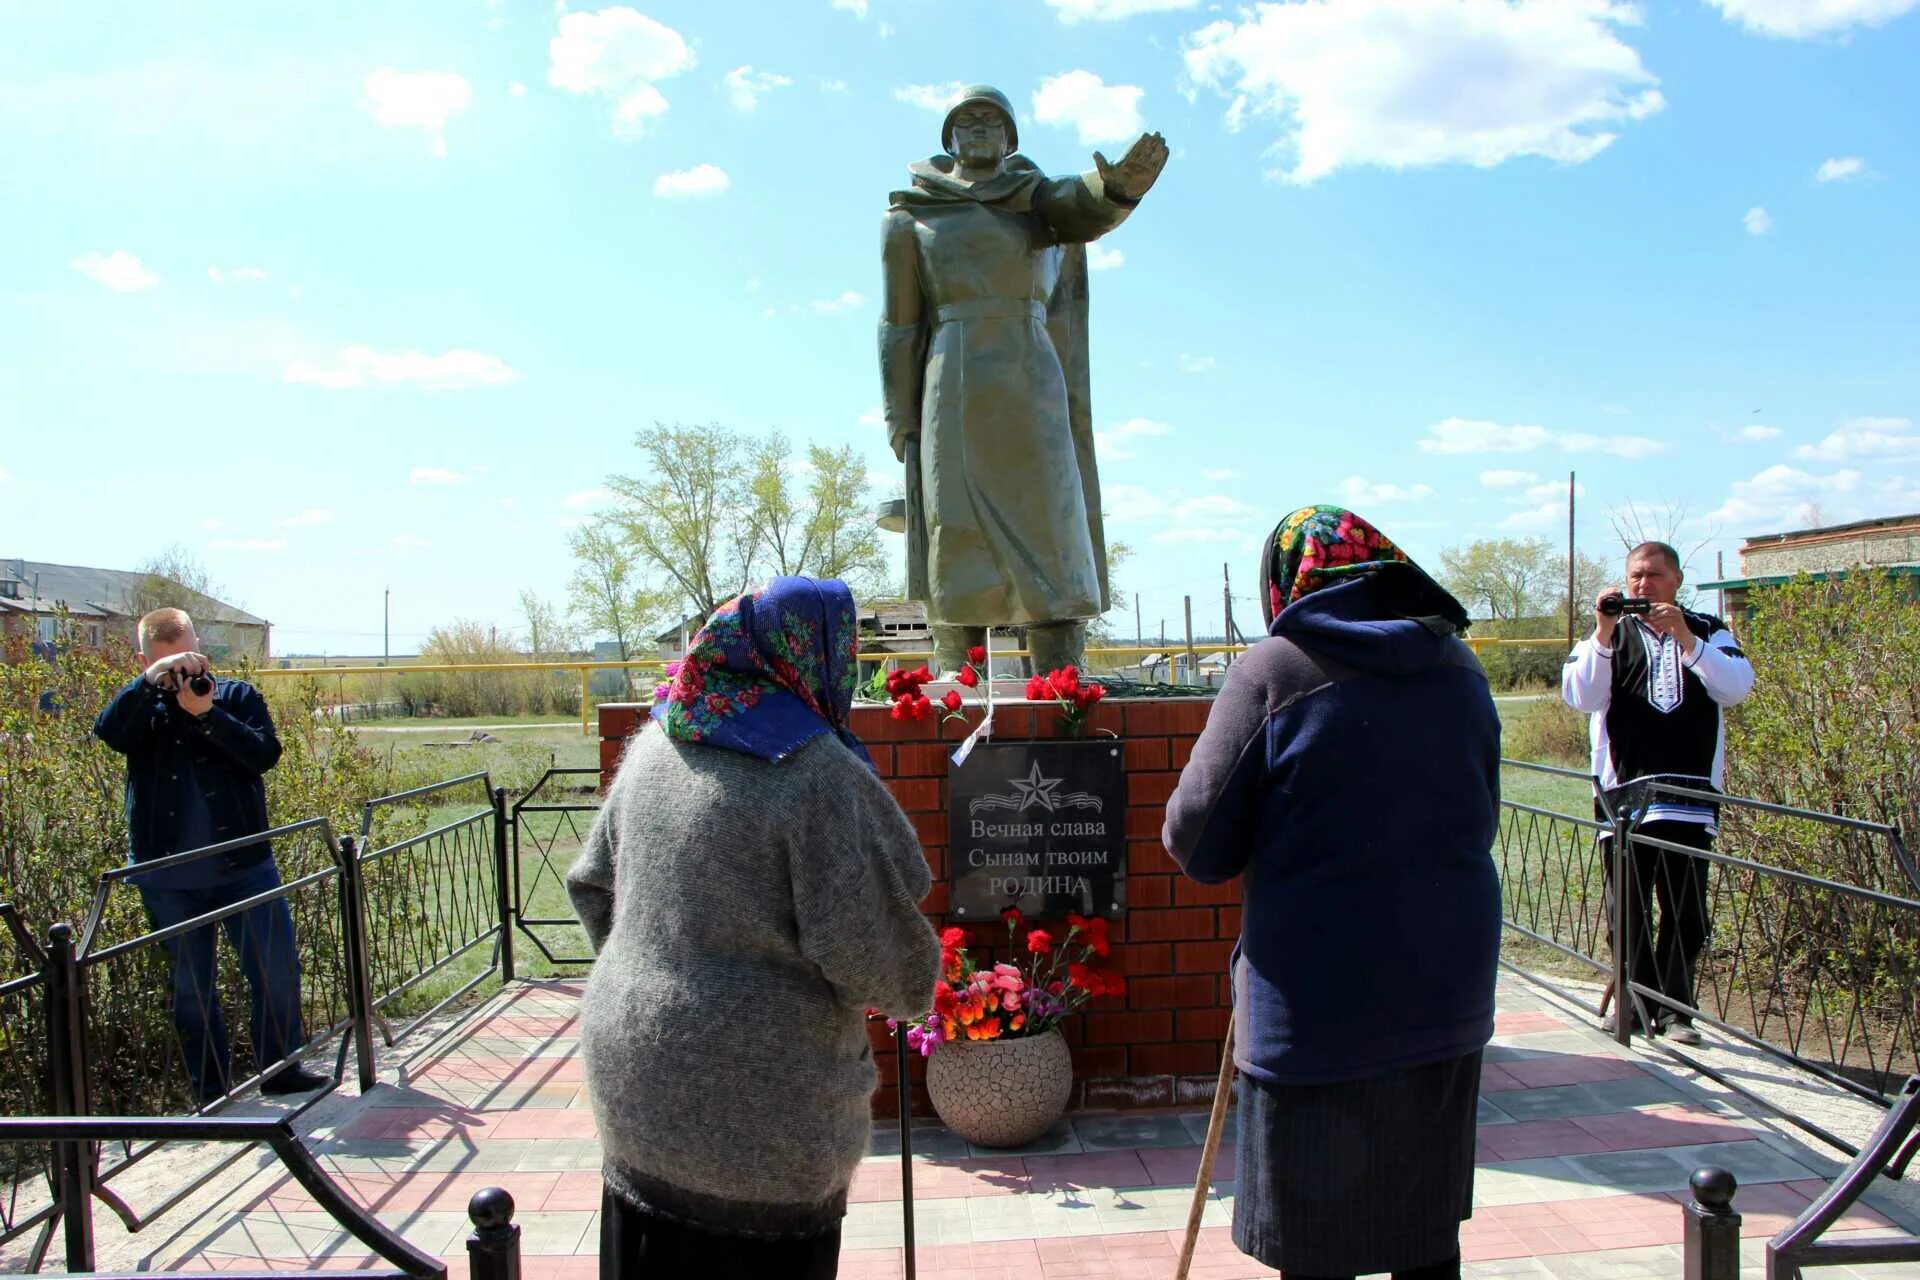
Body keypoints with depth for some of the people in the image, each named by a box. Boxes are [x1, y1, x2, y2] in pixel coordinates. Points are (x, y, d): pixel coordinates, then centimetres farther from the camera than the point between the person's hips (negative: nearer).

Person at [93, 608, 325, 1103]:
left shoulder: (237, 695, 4)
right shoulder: (141, 706, 5)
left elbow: (265, 753, -11)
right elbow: (108, 731, -17)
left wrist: (206, 713, -19)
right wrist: (153, 680, -27)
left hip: (244, 864, -1)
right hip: (168, 877, 1)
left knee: (278, 969, 1)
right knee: (190, 988, 9)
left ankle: (281, 1068, 18)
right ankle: (211, 1091, 21)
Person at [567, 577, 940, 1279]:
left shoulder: (657, 742, 3)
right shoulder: (819, 773, -20)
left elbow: (593, 886, 13)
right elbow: (869, 954, -17)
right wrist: (915, 984, 3)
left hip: (635, 1088, 7)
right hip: (761, 1109, -6)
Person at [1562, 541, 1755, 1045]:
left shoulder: (1707, 631, 12)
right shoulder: (1610, 634, 11)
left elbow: (1737, 686, -6)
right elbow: (1580, 696, -5)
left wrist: (1684, 638, -17)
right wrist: (1603, 633, -16)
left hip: (1689, 791, 0)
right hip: (1623, 790, 0)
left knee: (1685, 908, 0)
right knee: (1627, 907, 3)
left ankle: (1673, 1008, 9)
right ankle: (1634, 1000, 14)